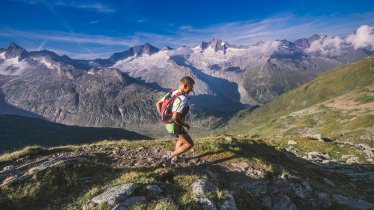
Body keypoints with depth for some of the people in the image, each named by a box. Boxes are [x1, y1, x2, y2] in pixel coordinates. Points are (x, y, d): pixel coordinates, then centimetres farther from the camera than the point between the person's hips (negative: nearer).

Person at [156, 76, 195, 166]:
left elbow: (158, 104, 6)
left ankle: (174, 158, 41)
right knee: (190, 144, 9)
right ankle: (169, 157, 9)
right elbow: (175, 117, -39)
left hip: (168, 124, 9)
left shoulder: (172, 93, -3)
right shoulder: (183, 100, -30)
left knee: (182, 140, 31)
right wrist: (184, 125, -21)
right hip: (176, 127, -9)